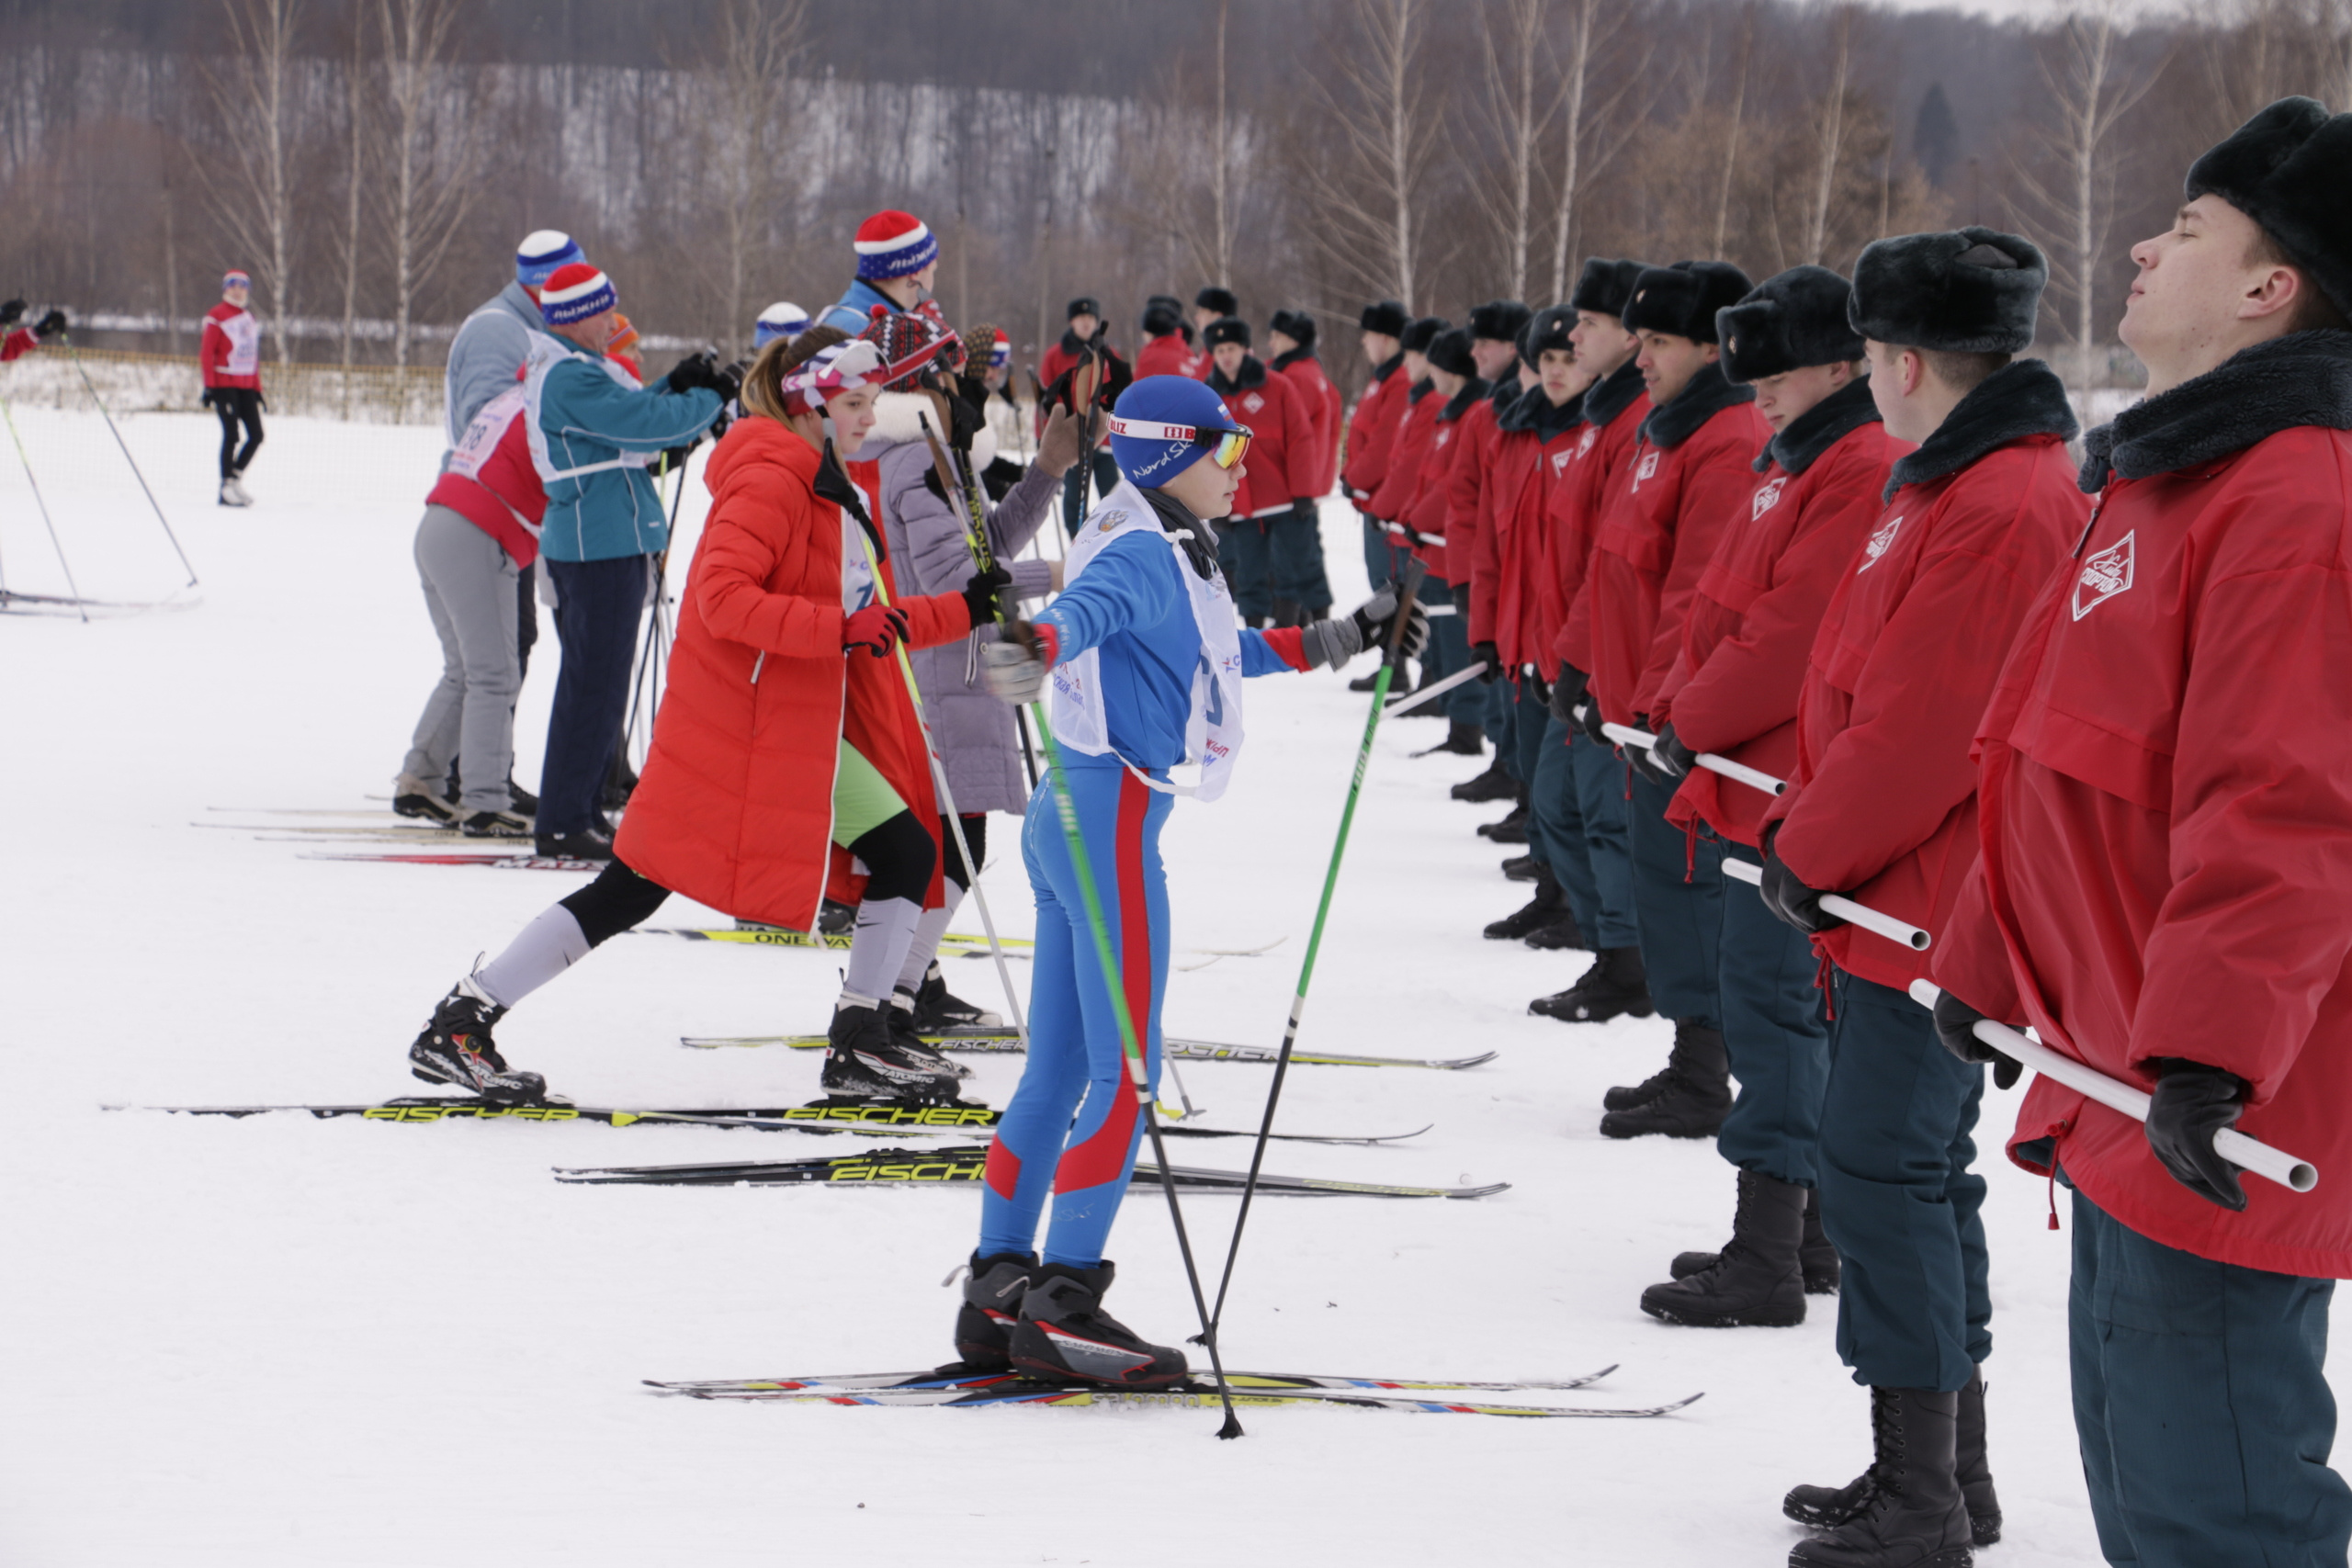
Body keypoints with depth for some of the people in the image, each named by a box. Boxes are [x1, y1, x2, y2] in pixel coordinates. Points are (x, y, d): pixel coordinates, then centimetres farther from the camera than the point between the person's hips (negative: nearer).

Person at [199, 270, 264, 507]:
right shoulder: (217, 316, -5)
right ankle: (227, 487, -3)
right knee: (231, 434, -10)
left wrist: (257, 390, 18)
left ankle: (236, 476, 17)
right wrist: (209, 387, -13)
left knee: (256, 435, 1)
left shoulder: (251, 320, 16)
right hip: (224, 384, -7)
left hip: (246, 387, 7)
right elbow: (206, 353, -8)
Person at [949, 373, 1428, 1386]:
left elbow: (1225, 651, 35)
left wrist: (1337, 642, 40)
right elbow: (1090, 606, -35)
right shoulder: (1141, 556, -13)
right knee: (1125, 1071, -8)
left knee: (1058, 1073, 12)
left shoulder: (1173, 558, 18)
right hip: (1110, 818, -10)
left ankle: (1000, 1293, 17)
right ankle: (1063, 1304, -7)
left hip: (1079, 821, 10)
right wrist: (1041, 647, -56)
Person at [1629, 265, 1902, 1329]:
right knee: (1785, 996, 14)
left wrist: (1695, 727, -12)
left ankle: (1766, 1261, -9)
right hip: (1765, 779, 11)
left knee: (1771, 991, -10)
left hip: (1802, 782, -11)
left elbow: (1794, 635, -21)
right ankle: (1806, 1233, 23)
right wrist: (1675, 714, 9)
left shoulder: (1867, 472, -16)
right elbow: (1725, 606, 21)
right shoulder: (1796, 464, 18)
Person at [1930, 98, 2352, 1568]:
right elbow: (2067, 775, 25)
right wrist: (1988, 965, 29)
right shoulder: (2163, 480, 16)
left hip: (2219, 1123, -11)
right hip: (2122, 1095, 11)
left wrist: (2208, 1051, -34)